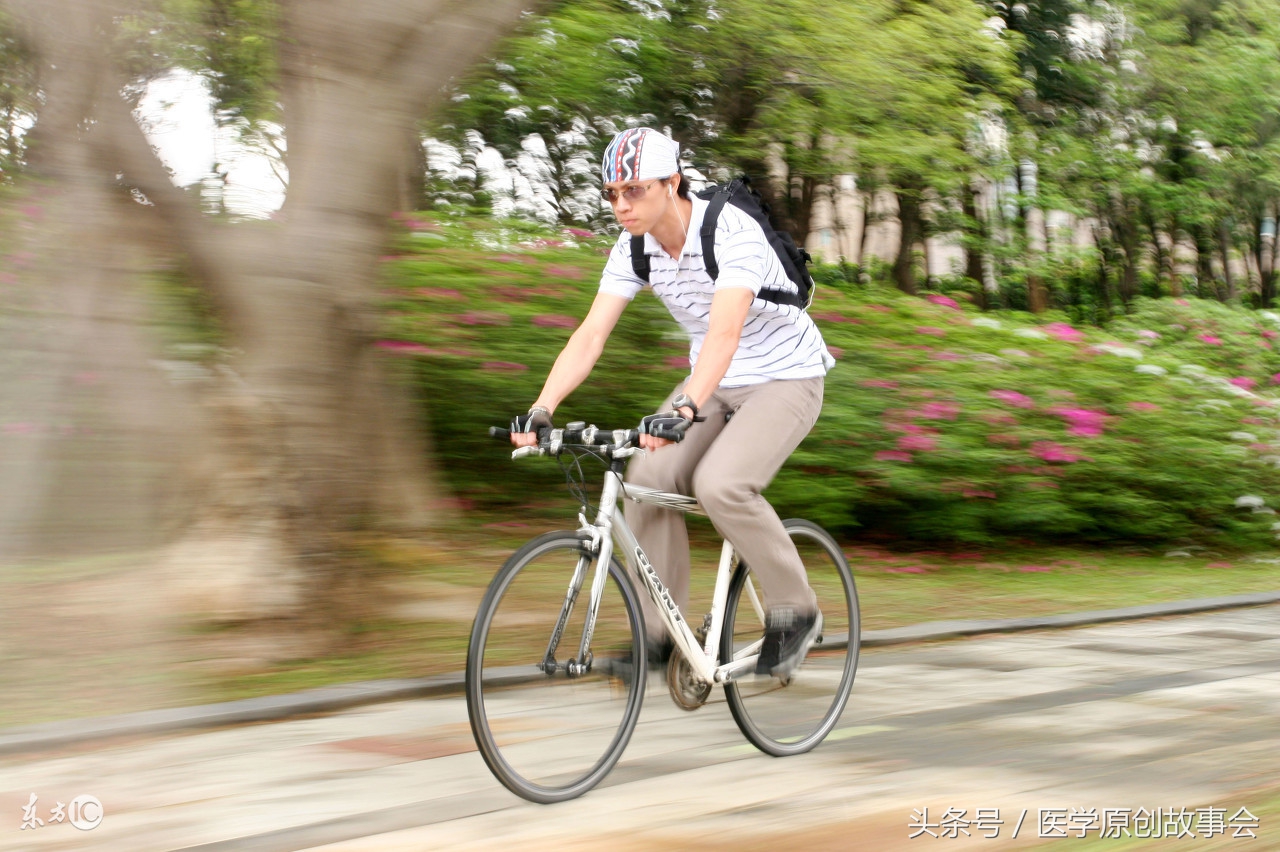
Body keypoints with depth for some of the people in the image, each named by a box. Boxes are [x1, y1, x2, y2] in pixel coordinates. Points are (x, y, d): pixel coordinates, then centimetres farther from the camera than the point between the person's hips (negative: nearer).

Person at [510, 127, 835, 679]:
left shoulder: (732, 232, -28)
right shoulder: (634, 250, -7)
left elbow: (725, 330, -42)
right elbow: (591, 334, -12)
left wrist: (686, 409, -56)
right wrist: (540, 410, -26)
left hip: (786, 378, -6)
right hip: (715, 384, 6)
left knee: (720, 484, -29)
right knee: (648, 480, -16)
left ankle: (795, 612, -7)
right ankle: (658, 633, -2)